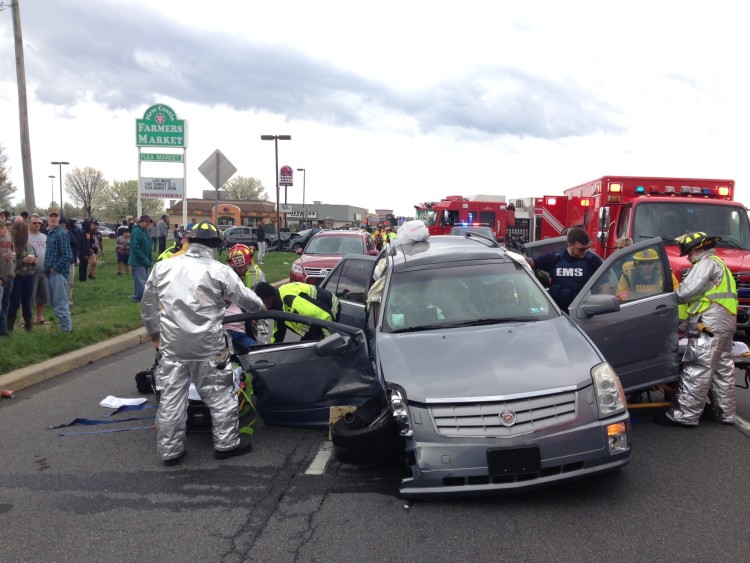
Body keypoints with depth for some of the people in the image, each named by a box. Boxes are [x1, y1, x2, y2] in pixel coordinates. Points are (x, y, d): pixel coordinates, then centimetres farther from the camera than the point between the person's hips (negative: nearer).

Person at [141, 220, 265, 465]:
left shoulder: (162, 267, 4)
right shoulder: (220, 271, -8)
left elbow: (147, 305, 12)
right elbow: (247, 299, -1)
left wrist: (154, 332, 25)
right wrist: (261, 307, 21)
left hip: (171, 344, 4)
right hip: (208, 345, -3)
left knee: (171, 397, 12)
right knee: (219, 394, 11)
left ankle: (169, 450, 21)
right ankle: (226, 443, 21)